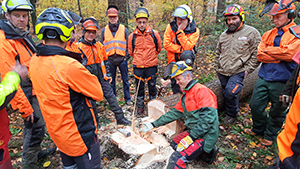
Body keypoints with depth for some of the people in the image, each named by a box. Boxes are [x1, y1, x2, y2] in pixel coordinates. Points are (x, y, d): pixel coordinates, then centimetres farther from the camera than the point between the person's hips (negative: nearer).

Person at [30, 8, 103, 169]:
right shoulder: (70, 65, -28)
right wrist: (87, 75, -1)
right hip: (80, 136, -7)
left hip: (57, 130, 8)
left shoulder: (34, 62, -3)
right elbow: (98, 94, -17)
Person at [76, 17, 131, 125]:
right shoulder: (79, 47, -6)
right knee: (91, 100, 7)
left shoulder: (99, 45, 9)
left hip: (101, 76, 4)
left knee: (110, 95, 3)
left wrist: (107, 74, 17)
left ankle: (120, 118, 11)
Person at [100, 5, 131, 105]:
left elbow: (128, 44, 6)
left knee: (125, 80, 5)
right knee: (111, 81, 10)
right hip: (110, 59, 2)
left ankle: (127, 98, 18)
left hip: (122, 59, -1)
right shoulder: (104, 30, 8)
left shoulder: (124, 29, 4)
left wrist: (127, 55, -3)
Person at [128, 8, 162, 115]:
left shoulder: (154, 34, -5)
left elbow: (158, 48, 10)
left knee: (152, 87, 10)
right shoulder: (132, 36, -2)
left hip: (151, 66, -1)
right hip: (137, 67, 1)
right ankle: (140, 106, 28)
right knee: (139, 87, 11)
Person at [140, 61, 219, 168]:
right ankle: (204, 151, 18)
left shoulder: (201, 90, -16)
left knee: (176, 159, -21)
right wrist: (153, 125, 10)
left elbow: (208, 118, -23)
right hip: (194, 132, 10)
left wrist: (190, 137, -22)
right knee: (173, 144, 19)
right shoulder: (186, 95, 14)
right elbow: (174, 113, 14)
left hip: (205, 135, -10)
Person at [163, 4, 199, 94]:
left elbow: (187, 47, -21)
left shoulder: (194, 31, -9)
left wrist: (180, 32, -23)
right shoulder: (171, 27, -4)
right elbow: (166, 44, -12)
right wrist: (181, 49, -18)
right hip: (173, 61, 2)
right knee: (176, 88, 9)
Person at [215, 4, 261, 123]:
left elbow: (257, 54, -5)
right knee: (226, 94, 12)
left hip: (238, 72, -5)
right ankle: (228, 113, 34)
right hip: (222, 73, 6)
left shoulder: (251, 32, -2)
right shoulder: (224, 35, 14)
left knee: (230, 92, -20)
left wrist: (247, 69, -10)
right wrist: (217, 68, 15)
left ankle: (232, 114, 5)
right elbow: (218, 53, 24)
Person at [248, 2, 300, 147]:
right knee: (255, 105, 9)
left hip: (282, 81, -4)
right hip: (264, 77, 5)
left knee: (277, 111, 10)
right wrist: (280, 56, -12)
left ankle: (270, 135, 31)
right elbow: (260, 55, 1)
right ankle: (259, 128, 35)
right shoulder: (269, 34, 11)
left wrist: (268, 50, -7)